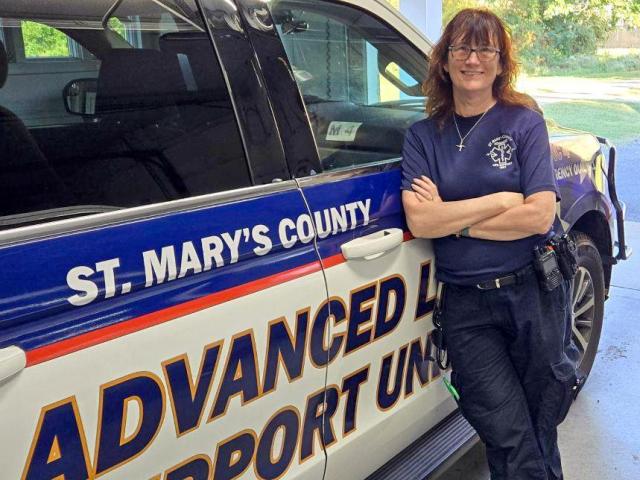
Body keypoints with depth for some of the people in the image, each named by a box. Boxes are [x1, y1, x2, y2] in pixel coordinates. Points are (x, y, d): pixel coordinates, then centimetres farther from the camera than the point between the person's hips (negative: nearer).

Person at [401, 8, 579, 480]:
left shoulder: (525, 122, -1)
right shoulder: (424, 135, 3)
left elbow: (540, 215, -12)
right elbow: (419, 221, -10)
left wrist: (452, 218, -11)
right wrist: (501, 201, -13)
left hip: (535, 293, 0)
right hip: (467, 304, 1)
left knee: (540, 431, 13)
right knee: (511, 440, 0)